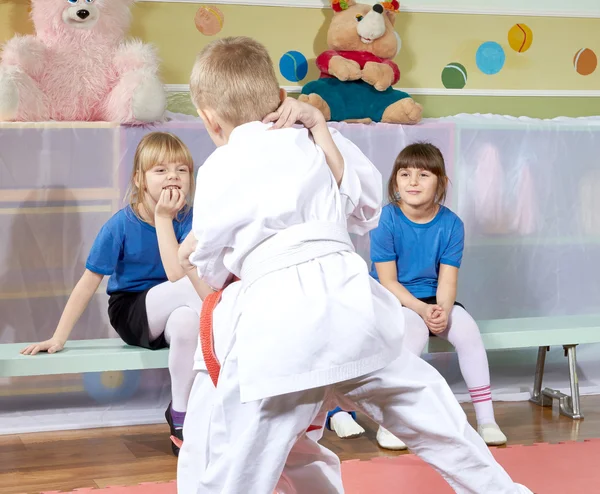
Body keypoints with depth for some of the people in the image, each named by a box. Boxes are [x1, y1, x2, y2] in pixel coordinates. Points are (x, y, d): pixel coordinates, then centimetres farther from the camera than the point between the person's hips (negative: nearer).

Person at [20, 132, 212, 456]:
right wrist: (59, 337, -9)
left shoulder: (187, 219, -11)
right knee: (196, 285, -31)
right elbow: (89, 281, -9)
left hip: (169, 314, 3)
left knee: (187, 319, -35)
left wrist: (163, 218, -26)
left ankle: (180, 414, -18)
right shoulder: (122, 224, -14)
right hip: (130, 314, -3)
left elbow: (177, 275, -26)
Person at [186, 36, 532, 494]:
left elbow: (212, 270, 17)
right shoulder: (315, 143, 12)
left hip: (277, 319, -3)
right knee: (438, 423, 21)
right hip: (349, 300, 4)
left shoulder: (217, 171, 5)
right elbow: (368, 211, 26)